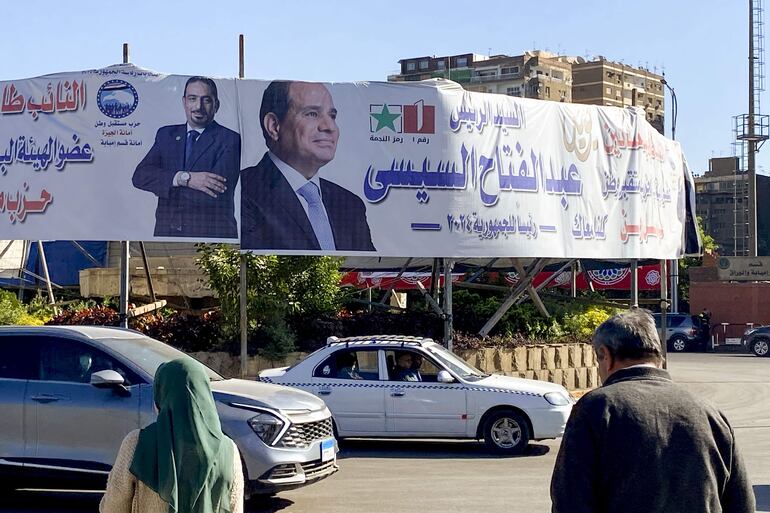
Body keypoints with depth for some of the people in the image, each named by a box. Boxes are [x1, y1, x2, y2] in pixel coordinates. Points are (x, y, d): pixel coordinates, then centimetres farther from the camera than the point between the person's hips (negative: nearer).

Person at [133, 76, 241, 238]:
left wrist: (163, 184, -8)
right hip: (167, 232, 3)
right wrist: (183, 178, -19)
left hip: (210, 234, -3)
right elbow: (140, 176, -3)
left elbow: (214, 195, -18)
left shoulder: (230, 140, -5)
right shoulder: (166, 134, 11)